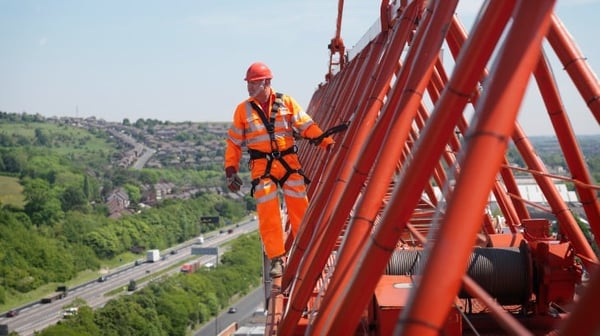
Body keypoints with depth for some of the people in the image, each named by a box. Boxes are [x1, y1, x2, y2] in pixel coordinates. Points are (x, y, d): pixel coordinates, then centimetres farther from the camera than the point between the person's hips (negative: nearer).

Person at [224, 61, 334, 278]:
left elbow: (307, 126, 2)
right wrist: (230, 171, 4)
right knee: (268, 214, -5)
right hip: (262, 167, 0)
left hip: (289, 163, 0)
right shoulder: (243, 109, 5)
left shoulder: (286, 103, 3)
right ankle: (276, 259, 4)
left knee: (300, 209, 1)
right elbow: (233, 142, 9)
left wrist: (327, 143, -9)